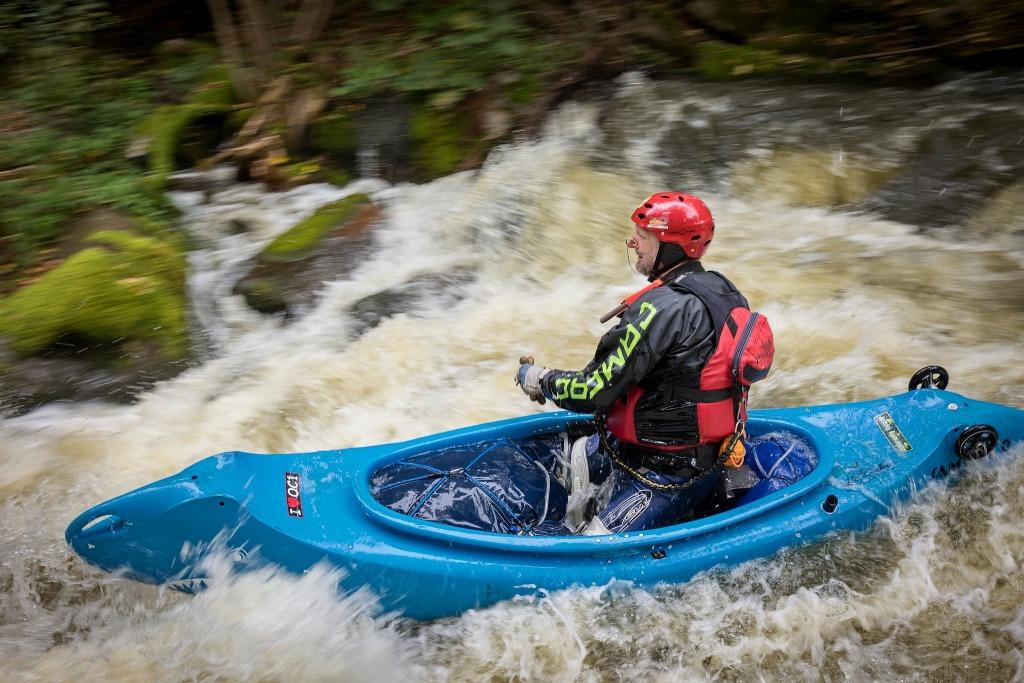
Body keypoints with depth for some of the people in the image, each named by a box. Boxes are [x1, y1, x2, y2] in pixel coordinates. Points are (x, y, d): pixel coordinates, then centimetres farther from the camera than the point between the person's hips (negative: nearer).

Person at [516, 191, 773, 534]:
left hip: (667, 477, -10)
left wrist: (540, 379, -4)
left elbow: (594, 393, -23)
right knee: (576, 453, 24)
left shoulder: (661, 307, -26)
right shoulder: (720, 289, 3)